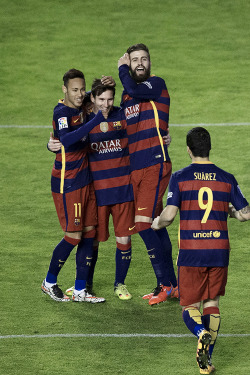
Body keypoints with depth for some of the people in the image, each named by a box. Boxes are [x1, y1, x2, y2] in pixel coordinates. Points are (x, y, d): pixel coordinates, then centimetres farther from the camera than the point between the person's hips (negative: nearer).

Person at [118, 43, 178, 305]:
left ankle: (165, 283, -10)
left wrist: (121, 68, -6)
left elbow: (133, 89, -24)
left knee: (143, 222, -16)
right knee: (155, 226, 9)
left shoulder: (157, 84, -4)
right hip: (133, 169, 8)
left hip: (155, 165, -8)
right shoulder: (125, 96, 18)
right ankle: (171, 284, 15)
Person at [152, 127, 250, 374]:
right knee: (212, 304, 15)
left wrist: (156, 224, 11)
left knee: (190, 307, 8)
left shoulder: (180, 178, -4)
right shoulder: (227, 179, 4)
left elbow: (169, 215, -11)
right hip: (219, 251, 2)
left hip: (190, 253, -2)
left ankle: (202, 333, -26)